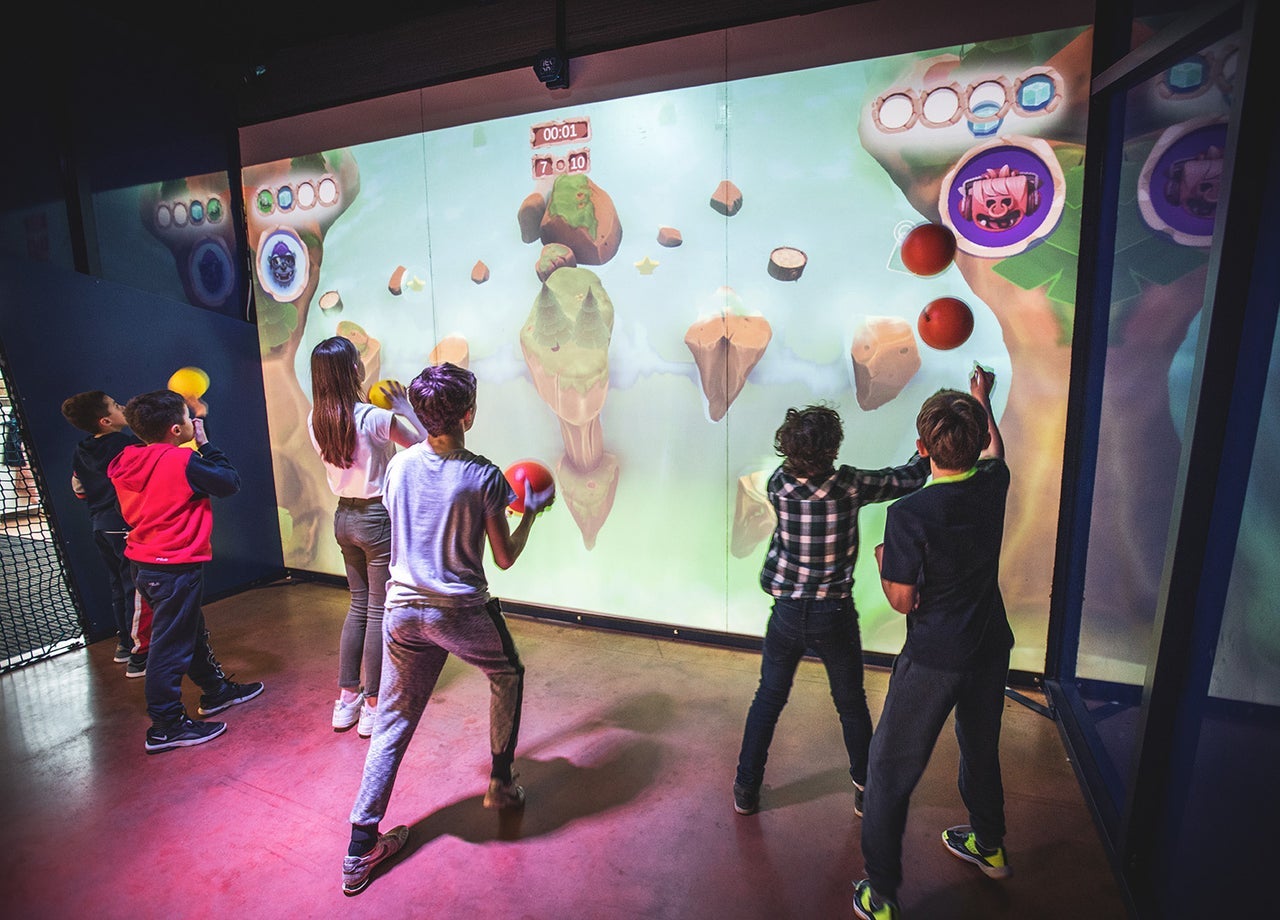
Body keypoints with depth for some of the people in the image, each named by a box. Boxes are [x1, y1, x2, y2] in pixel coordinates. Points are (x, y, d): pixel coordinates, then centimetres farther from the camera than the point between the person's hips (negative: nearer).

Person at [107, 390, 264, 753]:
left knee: (192, 631, 22)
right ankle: (166, 726, 15)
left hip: (143, 562, 9)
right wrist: (205, 444, -4)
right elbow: (230, 482, -12)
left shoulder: (127, 462, 3)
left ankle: (217, 690, 38)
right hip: (175, 567, -9)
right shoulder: (183, 460, -20)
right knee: (171, 645, 2)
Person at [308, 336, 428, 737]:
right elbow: (425, 444, -11)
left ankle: (346, 698, 28)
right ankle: (373, 705, 17)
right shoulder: (375, 418, -20)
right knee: (379, 610, 5)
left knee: (358, 605, 20)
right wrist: (404, 407, 0)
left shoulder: (316, 420, 0)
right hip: (378, 518, -7)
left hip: (344, 516, 7)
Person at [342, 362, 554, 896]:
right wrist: (531, 511, 8)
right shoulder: (484, 477, -17)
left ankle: (360, 851, 24)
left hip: (403, 609, 4)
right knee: (508, 677, 25)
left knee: (393, 722, 17)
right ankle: (501, 783, 37)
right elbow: (505, 558, -7)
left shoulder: (399, 464, -3)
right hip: (461, 612, -4)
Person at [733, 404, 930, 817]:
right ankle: (865, 791, 39)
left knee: (768, 699, 19)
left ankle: (746, 790, 30)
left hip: (787, 613, 2)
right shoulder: (849, 486, -19)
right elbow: (909, 478, -3)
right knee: (852, 705, 21)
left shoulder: (778, 484, -13)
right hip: (833, 616, -1)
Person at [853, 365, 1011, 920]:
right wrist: (983, 400, 34)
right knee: (981, 747, 29)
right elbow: (994, 449, 19)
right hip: (990, 648, 7)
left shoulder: (909, 515, -25)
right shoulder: (992, 484, -8)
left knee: (891, 769, 8)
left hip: (933, 660, -6)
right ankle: (989, 846, 52)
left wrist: (883, 561, 2)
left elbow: (903, 601, -17)